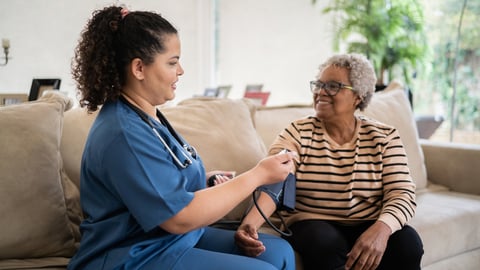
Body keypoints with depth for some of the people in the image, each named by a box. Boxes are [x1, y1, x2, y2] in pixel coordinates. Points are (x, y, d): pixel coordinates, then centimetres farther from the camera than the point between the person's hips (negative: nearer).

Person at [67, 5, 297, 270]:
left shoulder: (145, 115, 8)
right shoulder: (123, 134, -24)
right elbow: (180, 216, -25)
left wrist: (207, 180, 1)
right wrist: (257, 175, -19)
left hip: (172, 239, 10)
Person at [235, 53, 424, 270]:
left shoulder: (384, 138, 2)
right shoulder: (297, 133, -2)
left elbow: (402, 193, -8)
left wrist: (382, 228, -31)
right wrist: (250, 224, -37)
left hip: (369, 226, 2)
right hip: (313, 224, -1)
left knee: (407, 243, -26)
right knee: (327, 245, -33)